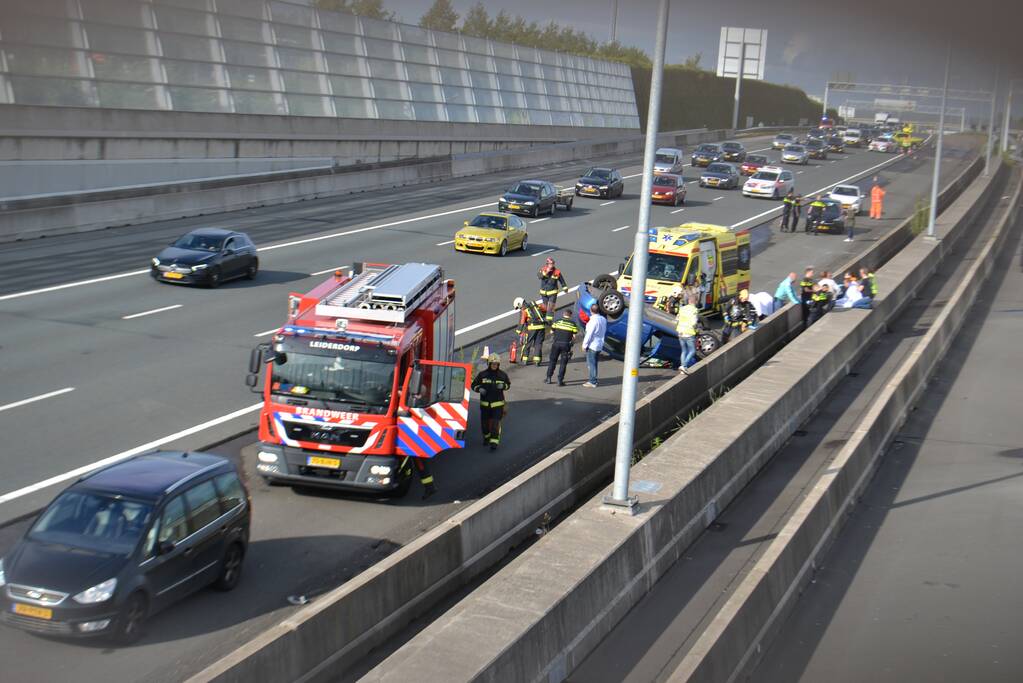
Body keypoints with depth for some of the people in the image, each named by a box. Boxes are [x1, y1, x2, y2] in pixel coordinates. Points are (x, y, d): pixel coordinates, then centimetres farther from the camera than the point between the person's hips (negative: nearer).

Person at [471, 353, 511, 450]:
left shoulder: (503, 375, 0)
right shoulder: (482, 375, -3)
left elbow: (508, 384, 14)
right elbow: (474, 385, 5)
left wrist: (503, 386, -9)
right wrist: (479, 389, -16)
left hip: (498, 403, -1)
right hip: (485, 403, 1)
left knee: (495, 423, -10)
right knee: (485, 422, 12)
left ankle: (494, 442, -8)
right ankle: (487, 437, 39)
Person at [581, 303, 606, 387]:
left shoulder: (593, 320, -20)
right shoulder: (603, 319, 5)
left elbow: (589, 334, -18)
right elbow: (604, 332, 13)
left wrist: (584, 345, -11)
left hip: (592, 345, -8)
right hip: (600, 345, 8)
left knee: (591, 364, -2)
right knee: (594, 363, 17)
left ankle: (592, 382, 0)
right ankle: (593, 380, 22)